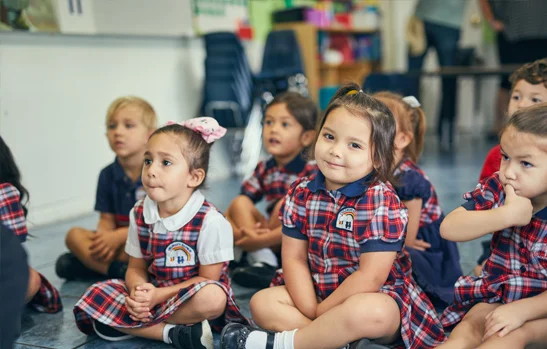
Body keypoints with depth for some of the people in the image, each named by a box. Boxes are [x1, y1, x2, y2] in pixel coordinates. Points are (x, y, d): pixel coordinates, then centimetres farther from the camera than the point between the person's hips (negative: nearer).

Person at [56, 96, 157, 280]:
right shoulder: (107, 175, 5)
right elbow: (107, 220, 6)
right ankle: (120, 270, -27)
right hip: (117, 239, 6)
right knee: (74, 234, -13)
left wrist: (118, 236, -19)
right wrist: (105, 239, -17)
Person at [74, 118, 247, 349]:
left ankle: (130, 325, -19)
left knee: (212, 298, -38)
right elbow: (136, 269, 4)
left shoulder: (211, 222, -19)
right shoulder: (139, 214, -2)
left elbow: (207, 279, -13)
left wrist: (159, 295, -22)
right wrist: (138, 292, -20)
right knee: (94, 298, -14)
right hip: (152, 293, 5)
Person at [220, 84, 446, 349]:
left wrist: (321, 312, -16)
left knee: (367, 312, -38)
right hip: (318, 293, 6)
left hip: (376, 299, -6)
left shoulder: (381, 201, -19)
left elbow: (371, 276, -21)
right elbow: (294, 259, -1)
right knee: (262, 302, -9)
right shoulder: (302, 193, -2)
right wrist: (310, 310, -13)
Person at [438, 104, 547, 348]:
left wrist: (520, 310, -25)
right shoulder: (496, 188, -7)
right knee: (469, 327, -24)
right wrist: (506, 215, -27)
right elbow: (448, 229, -18)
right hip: (498, 296, 3)